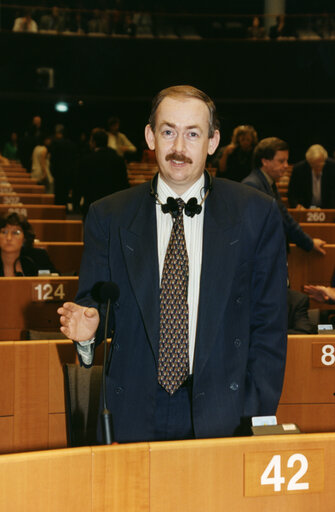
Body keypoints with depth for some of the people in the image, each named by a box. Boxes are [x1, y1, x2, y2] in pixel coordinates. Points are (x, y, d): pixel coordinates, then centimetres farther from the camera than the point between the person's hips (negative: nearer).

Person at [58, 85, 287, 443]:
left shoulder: (257, 214, 1)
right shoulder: (108, 217, 3)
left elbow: (269, 325, 2)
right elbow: (93, 302, 10)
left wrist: (256, 421, -4)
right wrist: (88, 325, -15)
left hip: (222, 417, 0)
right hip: (133, 418, 1)